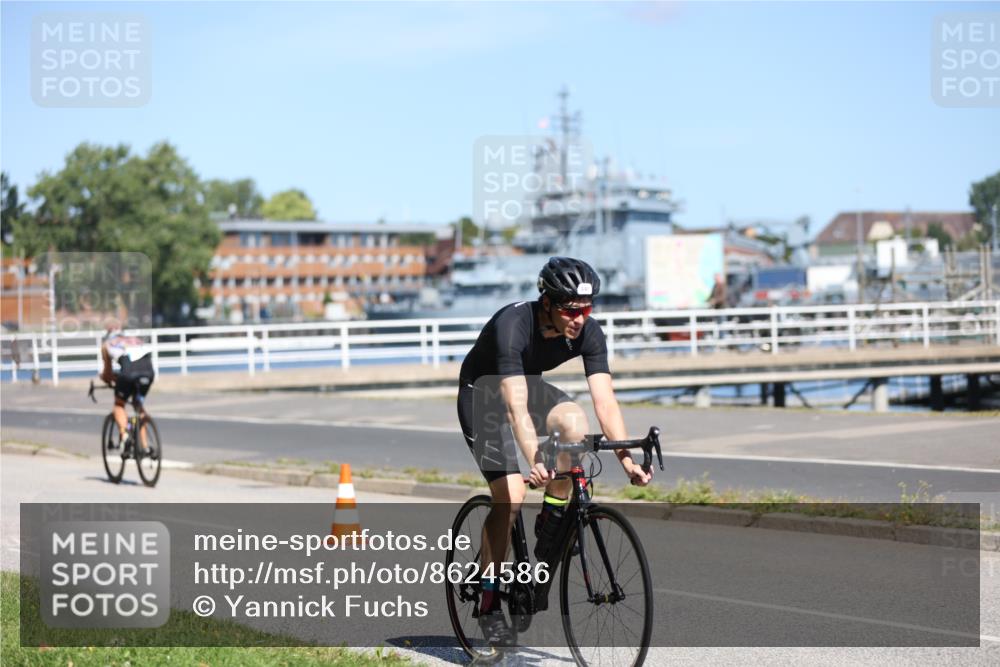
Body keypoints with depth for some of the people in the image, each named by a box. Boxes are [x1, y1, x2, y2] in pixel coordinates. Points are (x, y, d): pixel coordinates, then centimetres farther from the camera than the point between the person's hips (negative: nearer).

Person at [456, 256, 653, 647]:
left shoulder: (588, 332, -20)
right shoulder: (512, 325, -35)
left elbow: (605, 401, -24)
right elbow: (516, 406, -44)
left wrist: (627, 460, -35)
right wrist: (535, 461, -57)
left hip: (531, 384, 5)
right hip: (483, 391, -4)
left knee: (575, 422, -29)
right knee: (511, 494, -19)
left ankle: (552, 518, -6)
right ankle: (488, 600, -5)